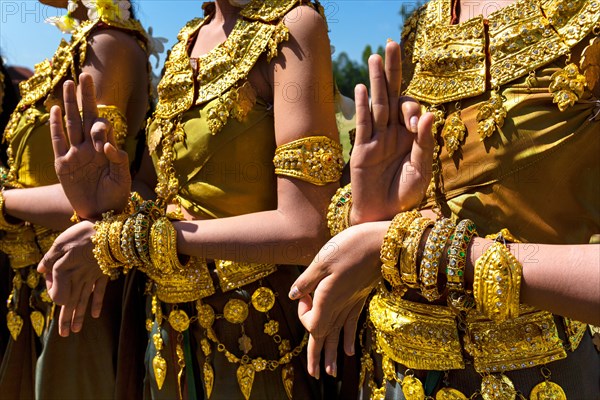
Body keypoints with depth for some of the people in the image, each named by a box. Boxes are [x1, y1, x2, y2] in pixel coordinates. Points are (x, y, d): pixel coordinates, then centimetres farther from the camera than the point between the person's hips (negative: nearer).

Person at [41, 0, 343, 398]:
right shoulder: (187, 41, 8)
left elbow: (304, 228, -24)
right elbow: (151, 181, 10)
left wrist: (123, 238, -20)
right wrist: (111, 205, -13)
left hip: (256, 327, -6)